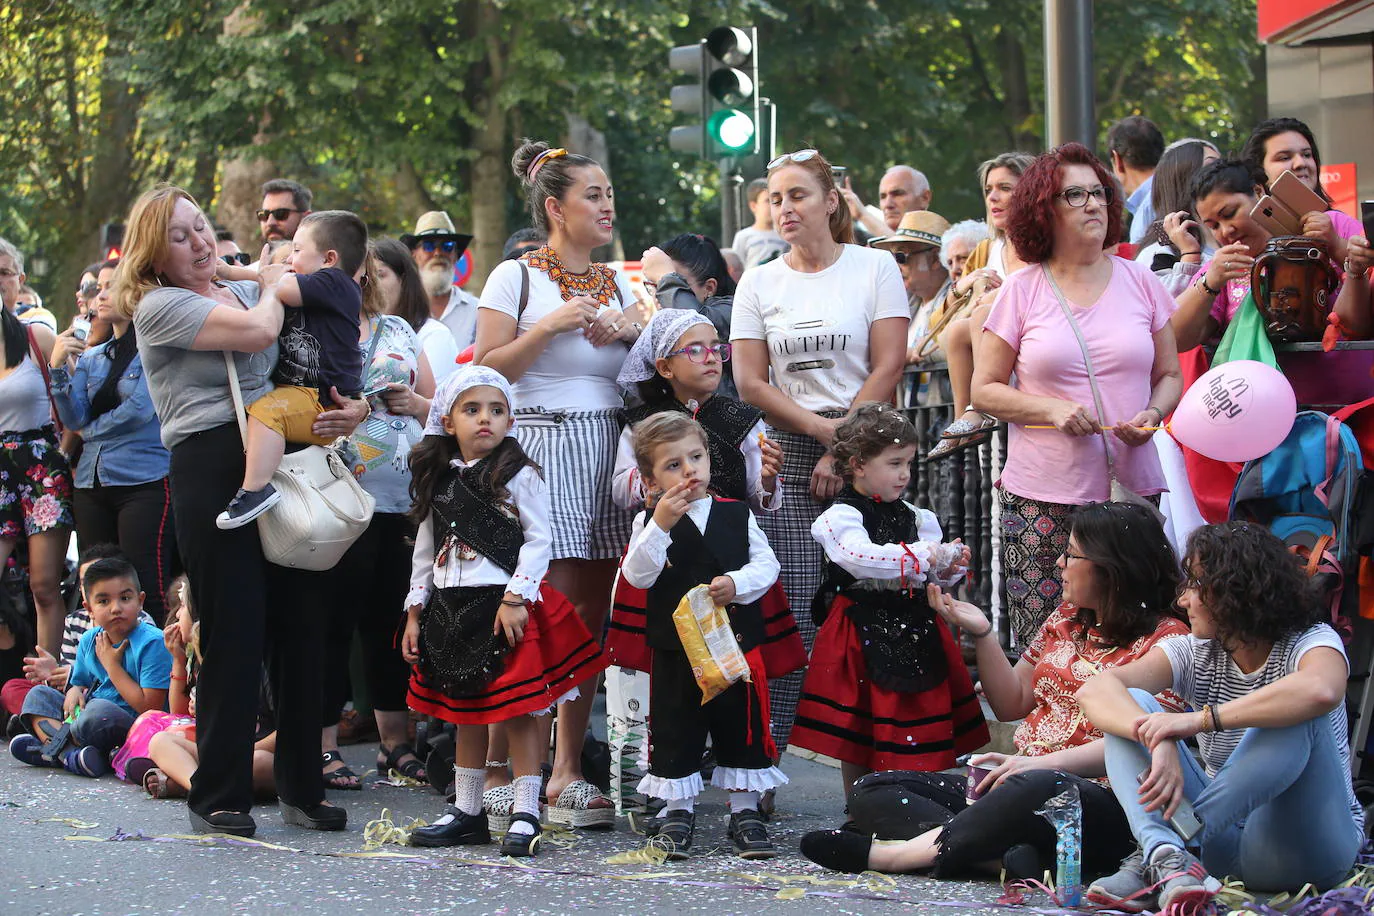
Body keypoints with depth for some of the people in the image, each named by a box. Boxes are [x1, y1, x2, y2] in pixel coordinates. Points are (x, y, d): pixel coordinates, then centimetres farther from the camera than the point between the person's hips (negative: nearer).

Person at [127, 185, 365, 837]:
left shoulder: (244, 290, 20)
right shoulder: (159, 306, -1)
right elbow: (257, 333, -15)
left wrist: (355, 408, -1)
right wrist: (272, 286, 6)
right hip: (213, 471, -6)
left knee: (301, 625, 4)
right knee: (235, 634, -5)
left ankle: (303, 787, 13)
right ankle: (218, 797, 5)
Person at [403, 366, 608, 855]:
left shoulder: (519, 476, -5)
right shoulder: (438, 482, 11)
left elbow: (539, 541, -9)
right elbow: (425, 552, 17)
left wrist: (516, 598, -18)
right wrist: (415, 613, 13)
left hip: (506, 610, -6)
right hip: (451, 610, 6)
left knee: (520, 710, -4)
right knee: (465, 713, 12)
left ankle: (526, 815, 0)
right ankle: (466, 813, 20)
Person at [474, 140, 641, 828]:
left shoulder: (616, 284, 18)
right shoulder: (516, 278, 1)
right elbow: (488, 370, -5)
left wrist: (630, 334, 2)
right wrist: (549, 326, -12)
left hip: (610, 453, 6)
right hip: (542, 447, -6)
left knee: (594, 613, 1)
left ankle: (568, 767, 6)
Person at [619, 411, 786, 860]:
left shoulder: (737, 515, 4)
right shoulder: (650, 522, -1)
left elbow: (766, 563, 2)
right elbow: (637, 576, -13)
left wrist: (737, 583, -17)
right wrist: (661, 525, -23)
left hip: (736, 644, 1)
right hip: (675, 651, -1)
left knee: (743, 729, 6)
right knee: (675, 731, 6)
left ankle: (745, 811, 17)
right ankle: (677, 812, 18)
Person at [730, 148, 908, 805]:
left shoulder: (874, 268, 5)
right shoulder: (759, 284, 13)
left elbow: (888, 368, -2)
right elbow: (751, 383, 6)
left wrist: (841, 450, -9)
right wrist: (819, 428, -8)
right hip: (788, 456, 2)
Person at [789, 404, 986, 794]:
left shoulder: (916, 518, 11)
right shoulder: (840, 517, -8)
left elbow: (933, 577, 14)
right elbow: (860, 557, -28)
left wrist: (950, 567, -8)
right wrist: (921, 557, -28)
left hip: (914, 628, 5)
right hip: (862, 634, -5)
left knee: (918, 726, 5)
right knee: (859, 737, 3)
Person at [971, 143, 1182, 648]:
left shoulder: (1139, 280, 9)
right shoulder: (1022, 290, 3)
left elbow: (1169, 374, 16)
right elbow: (984, 390, 4)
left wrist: (1154, 415, -6)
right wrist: (1052, 408, -12)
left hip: (1132, 487, 2)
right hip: (1043, 498, -1)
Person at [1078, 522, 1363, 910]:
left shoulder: (1310, 642, -8)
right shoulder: (1195, 654, 5)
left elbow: (1320, 691, -36)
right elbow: (1095, 690, -13)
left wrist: (1198, 720, -35)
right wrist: (1159, 741, -34)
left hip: (1309, 844, -4)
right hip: (1224, 844, 4)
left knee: (1296, 720, -32)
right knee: (1130, 705, -11)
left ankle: (1150, 861, -37)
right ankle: (1163, 854, -39)